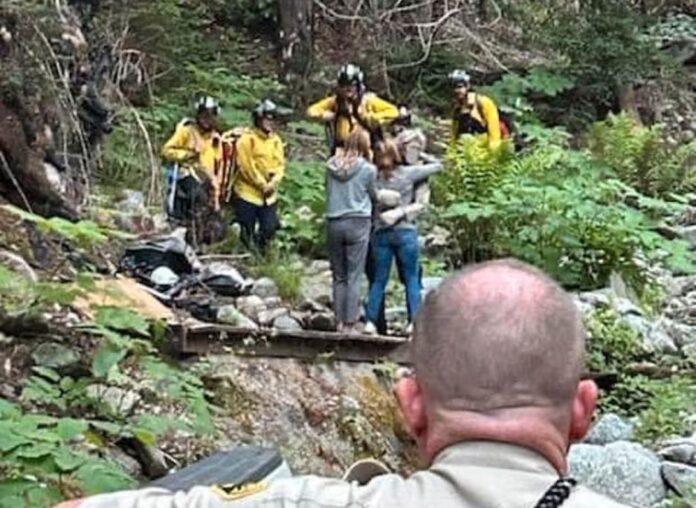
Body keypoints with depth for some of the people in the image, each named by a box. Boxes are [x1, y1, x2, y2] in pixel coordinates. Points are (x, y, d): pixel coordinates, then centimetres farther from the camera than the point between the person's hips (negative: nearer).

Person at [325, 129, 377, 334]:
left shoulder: (332, 166, 3)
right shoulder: (368, 169, -6)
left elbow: (329, 190, 10)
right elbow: (374, 195, 4)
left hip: (333, 223, 3)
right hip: (358, 223, -3)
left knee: (338, 276, 12)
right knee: (354, 277, 1)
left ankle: (340, 320, 12)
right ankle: (350, 323, 0)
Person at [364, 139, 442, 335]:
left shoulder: (374, 177, 3)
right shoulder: (408, 173, 0)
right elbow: (437, 165, 9)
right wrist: (420, 155, 19)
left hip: (381, 233, 2)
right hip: (405, 231, -2)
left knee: (379, 280, 8)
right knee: (412, 279, 4)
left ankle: (370, 321, 4)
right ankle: (414, 321, -2)